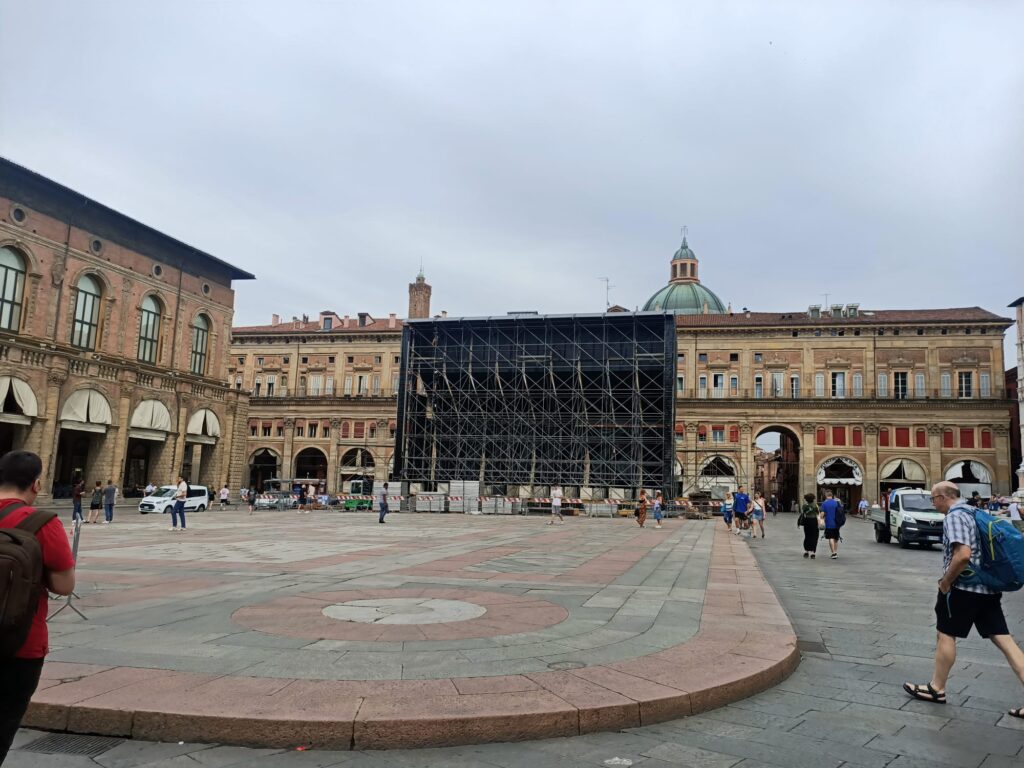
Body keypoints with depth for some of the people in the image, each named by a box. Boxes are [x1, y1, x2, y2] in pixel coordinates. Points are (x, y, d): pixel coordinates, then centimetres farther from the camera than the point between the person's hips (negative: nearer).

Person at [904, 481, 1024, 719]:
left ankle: (937, 689, 18)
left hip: (964, 587, -9)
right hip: (988, 587, 9)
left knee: (945, 635, 6)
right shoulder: (974, 512, 14)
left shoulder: (954, 516, -15)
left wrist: (945, 581, -14)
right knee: (1004, 639, 6)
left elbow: (963, 555, -27)